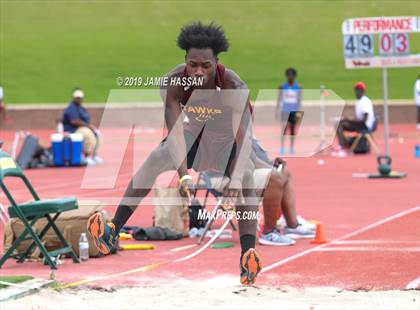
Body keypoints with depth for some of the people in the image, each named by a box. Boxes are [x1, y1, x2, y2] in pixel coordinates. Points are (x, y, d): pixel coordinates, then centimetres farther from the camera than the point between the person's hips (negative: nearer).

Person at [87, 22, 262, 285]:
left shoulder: (233, 86, -39)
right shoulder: (175, 82, -33)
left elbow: (243, 135, -48)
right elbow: (175, 131, -42)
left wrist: (236, 179, -64)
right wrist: (184, 176, -57)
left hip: (230, 133, -2)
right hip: (196, 131, 3)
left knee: (246, 177, -28)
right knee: (154, 161, -18)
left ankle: (248, 256, -38)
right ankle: (113, 232, -22)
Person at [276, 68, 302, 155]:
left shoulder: (298, 87, 1)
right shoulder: (282, 87, 1)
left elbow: (299, 100, -3)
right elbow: (279, 100, 4)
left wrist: (299, 111, -12)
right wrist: (277, 111, 0)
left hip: (294, 111, 1)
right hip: (285, 111, -1)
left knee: (293, 130, 8)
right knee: (284, 128, -14)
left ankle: (292, 148, 20)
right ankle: (282, 148, -16)